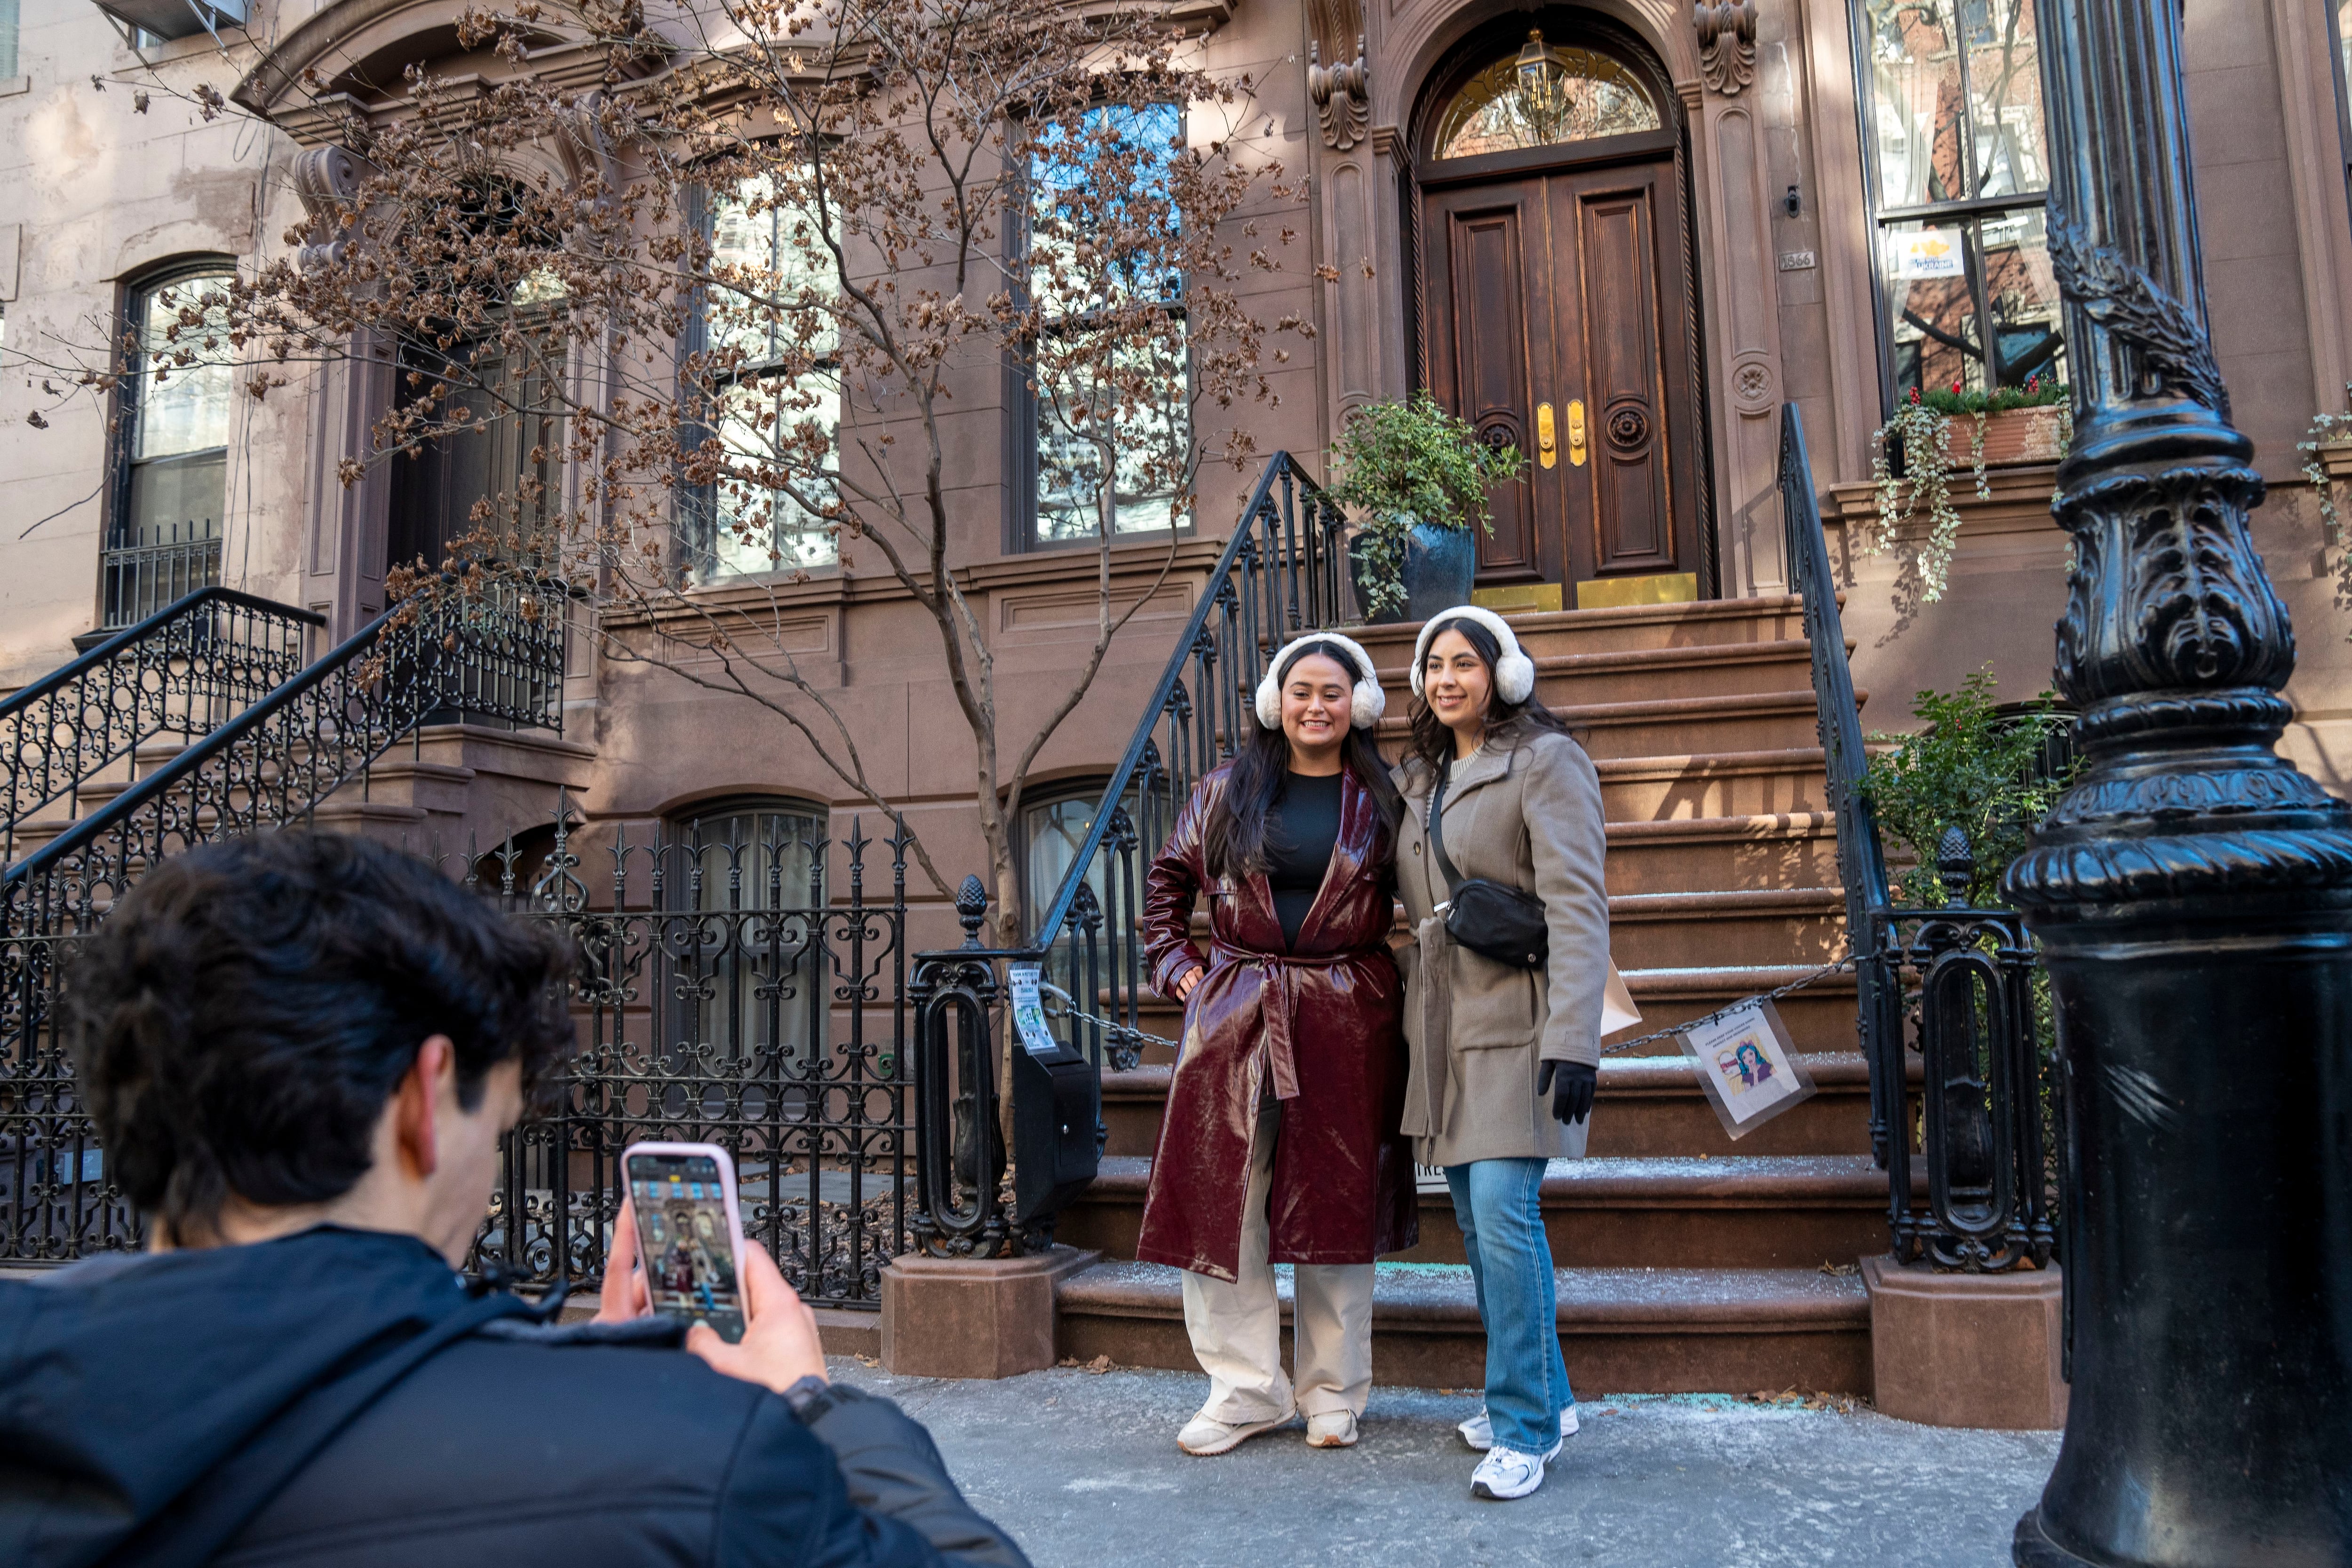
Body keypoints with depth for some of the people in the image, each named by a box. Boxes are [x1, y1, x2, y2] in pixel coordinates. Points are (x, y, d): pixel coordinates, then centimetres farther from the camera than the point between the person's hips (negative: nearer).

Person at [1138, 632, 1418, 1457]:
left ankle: (1333, 1392, 23)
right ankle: (1245, 1388, 16)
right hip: (1235, 1017, 1)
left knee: (1336, 1205, 7)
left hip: (1346, 1020, -1)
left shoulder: (1383, 800, 4)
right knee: (1220, 1202, 1)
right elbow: (1166, 880, 16)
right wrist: (1176, 964, 7)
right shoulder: (1225, 792, 7)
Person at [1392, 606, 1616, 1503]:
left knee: (1502, 1209, -12)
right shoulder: (1419, 779, 16)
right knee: (1477, 1216, 12)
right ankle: (1545, 1397, 28)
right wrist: (1412, 1016, 17)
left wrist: (1574, 1041, -23)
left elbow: (1578, 907, -15)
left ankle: (1525, 1429, 1)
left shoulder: (1547, 762, -7)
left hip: (1518, 1019, -7)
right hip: (1445, 1024, 7)